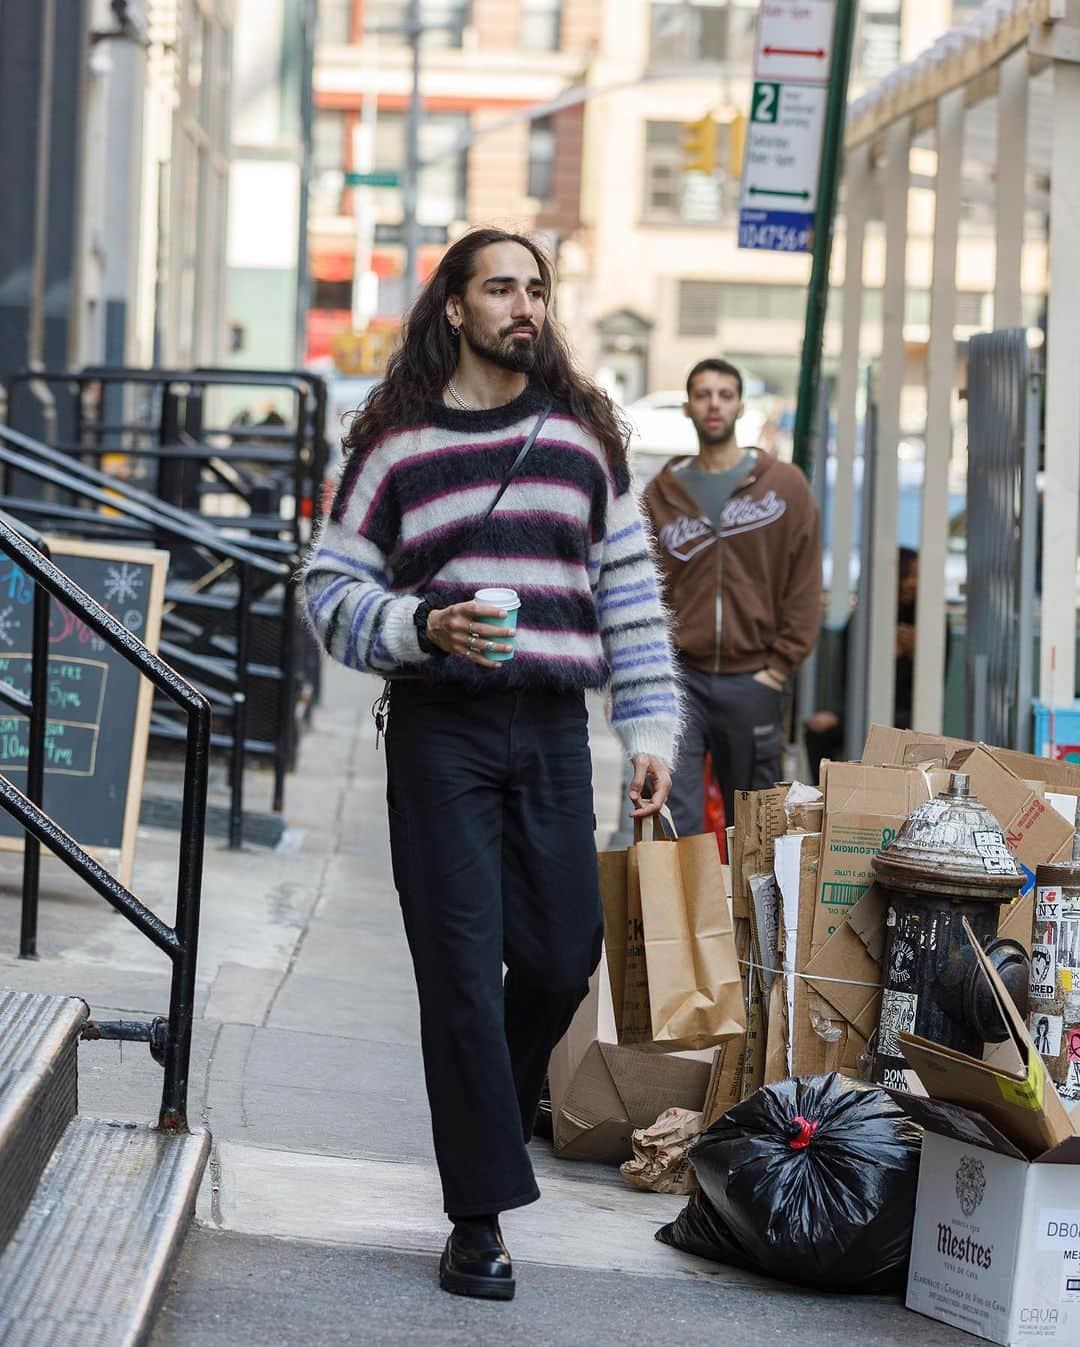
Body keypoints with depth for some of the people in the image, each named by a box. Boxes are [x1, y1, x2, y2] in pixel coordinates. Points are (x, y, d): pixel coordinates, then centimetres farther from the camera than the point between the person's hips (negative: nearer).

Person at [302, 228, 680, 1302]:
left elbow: (629, 590, 13)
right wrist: (423, 626, -15)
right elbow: (331, 586, 3)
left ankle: (491, 1115, 31)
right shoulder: (396, 444, 2)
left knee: (562, 954, 1)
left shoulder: (583, 438, 11)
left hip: (553, 730, 3)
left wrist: (650, 728, 8)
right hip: (442, 729, -3)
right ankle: (480, 1216, -1)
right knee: (462, 967, -5)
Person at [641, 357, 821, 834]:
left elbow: (805, 585, 1)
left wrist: (779, 665, -5)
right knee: (675, 819, -8)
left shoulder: (784, 486, 4)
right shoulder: (662, 492, 8)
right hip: (680, 677, 0)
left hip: (752, 682, 0)